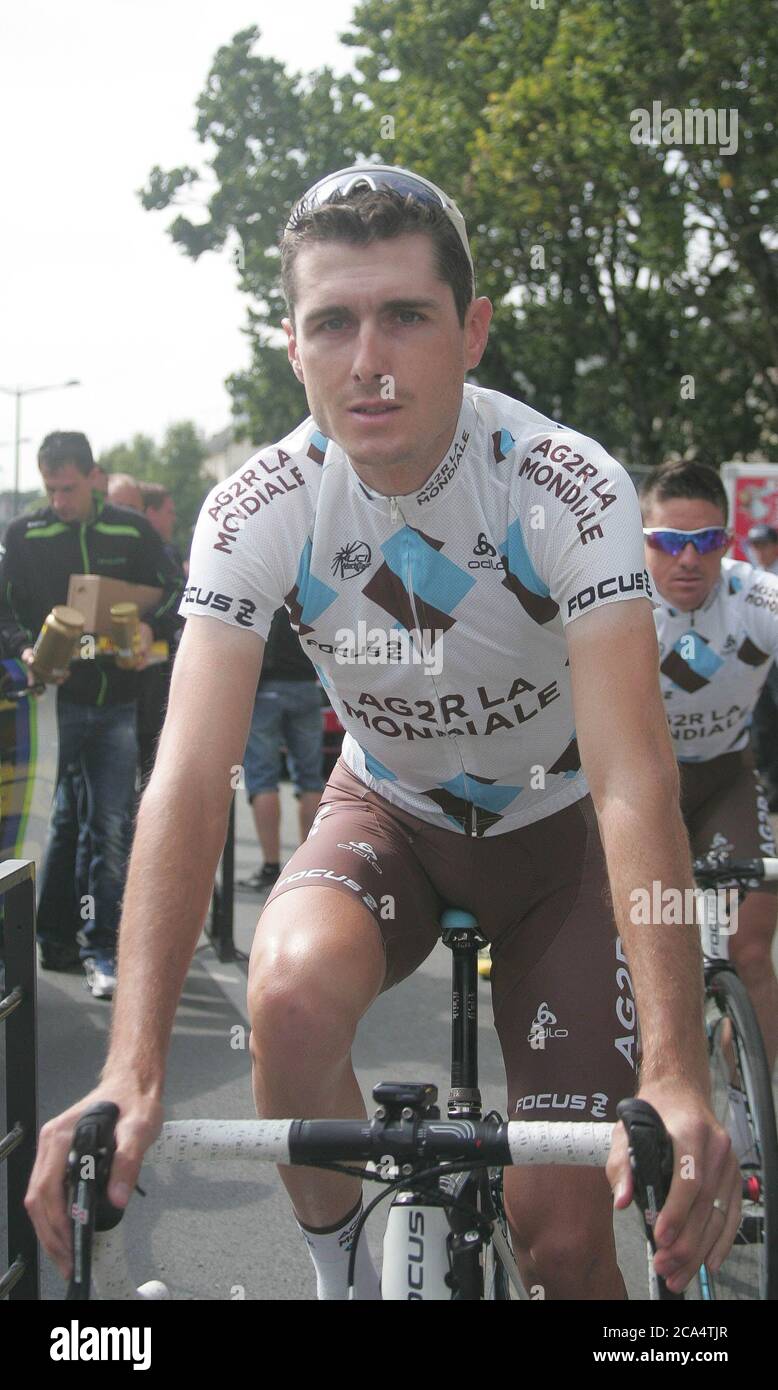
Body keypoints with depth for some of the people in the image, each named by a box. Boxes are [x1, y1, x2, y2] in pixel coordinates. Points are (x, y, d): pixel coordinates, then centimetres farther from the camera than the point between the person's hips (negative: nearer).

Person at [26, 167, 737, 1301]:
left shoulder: (569, 487, -28)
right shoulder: (257, 512, -22)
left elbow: (635, 783, -36)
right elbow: (188, 779, -31)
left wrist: (676, 1078, -48)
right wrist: (133, 1075, -43)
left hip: (556, 822, -1)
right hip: (388, 808, 1)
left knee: (561, 1229, -9)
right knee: (292, 993, -32)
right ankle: (342, 1268, -4)